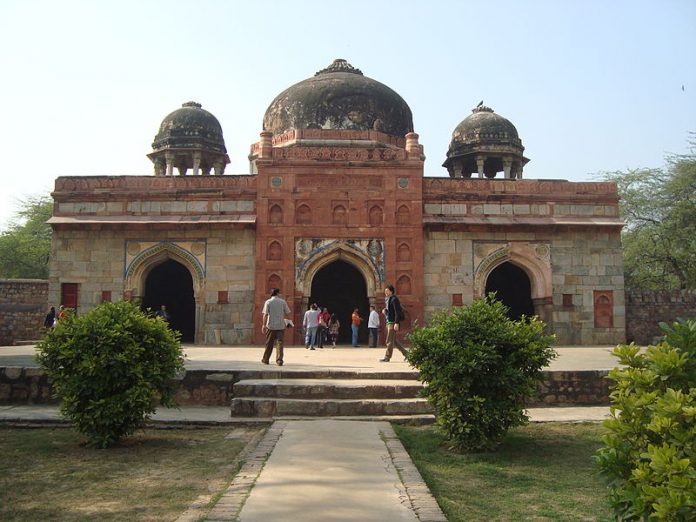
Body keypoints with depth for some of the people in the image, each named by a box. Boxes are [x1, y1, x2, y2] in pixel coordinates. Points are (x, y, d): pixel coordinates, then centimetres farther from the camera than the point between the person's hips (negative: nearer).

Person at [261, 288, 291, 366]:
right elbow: (287, 313, 1)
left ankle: (266, 359, 21)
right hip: (281, 325, 0)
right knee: (280, 343, 2)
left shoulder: (268, 302, -2)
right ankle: (279, 360, -6)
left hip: (271, 326, 0)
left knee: (269, 343, 11)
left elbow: (265, 314, -7)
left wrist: (263, 325, -3)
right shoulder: (283, 301, 1)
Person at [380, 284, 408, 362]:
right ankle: (405, 353, 22)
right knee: (394, 341, 14)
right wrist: (385, 310, 6)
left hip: (393, 323, -10)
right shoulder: (386, 299, 15)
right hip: (388, 322, 10)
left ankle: (387, 358, 2)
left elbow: (397, 311, -18)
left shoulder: (394, 299, -13)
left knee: (389, 341, -4)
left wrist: (396, 323, -23)